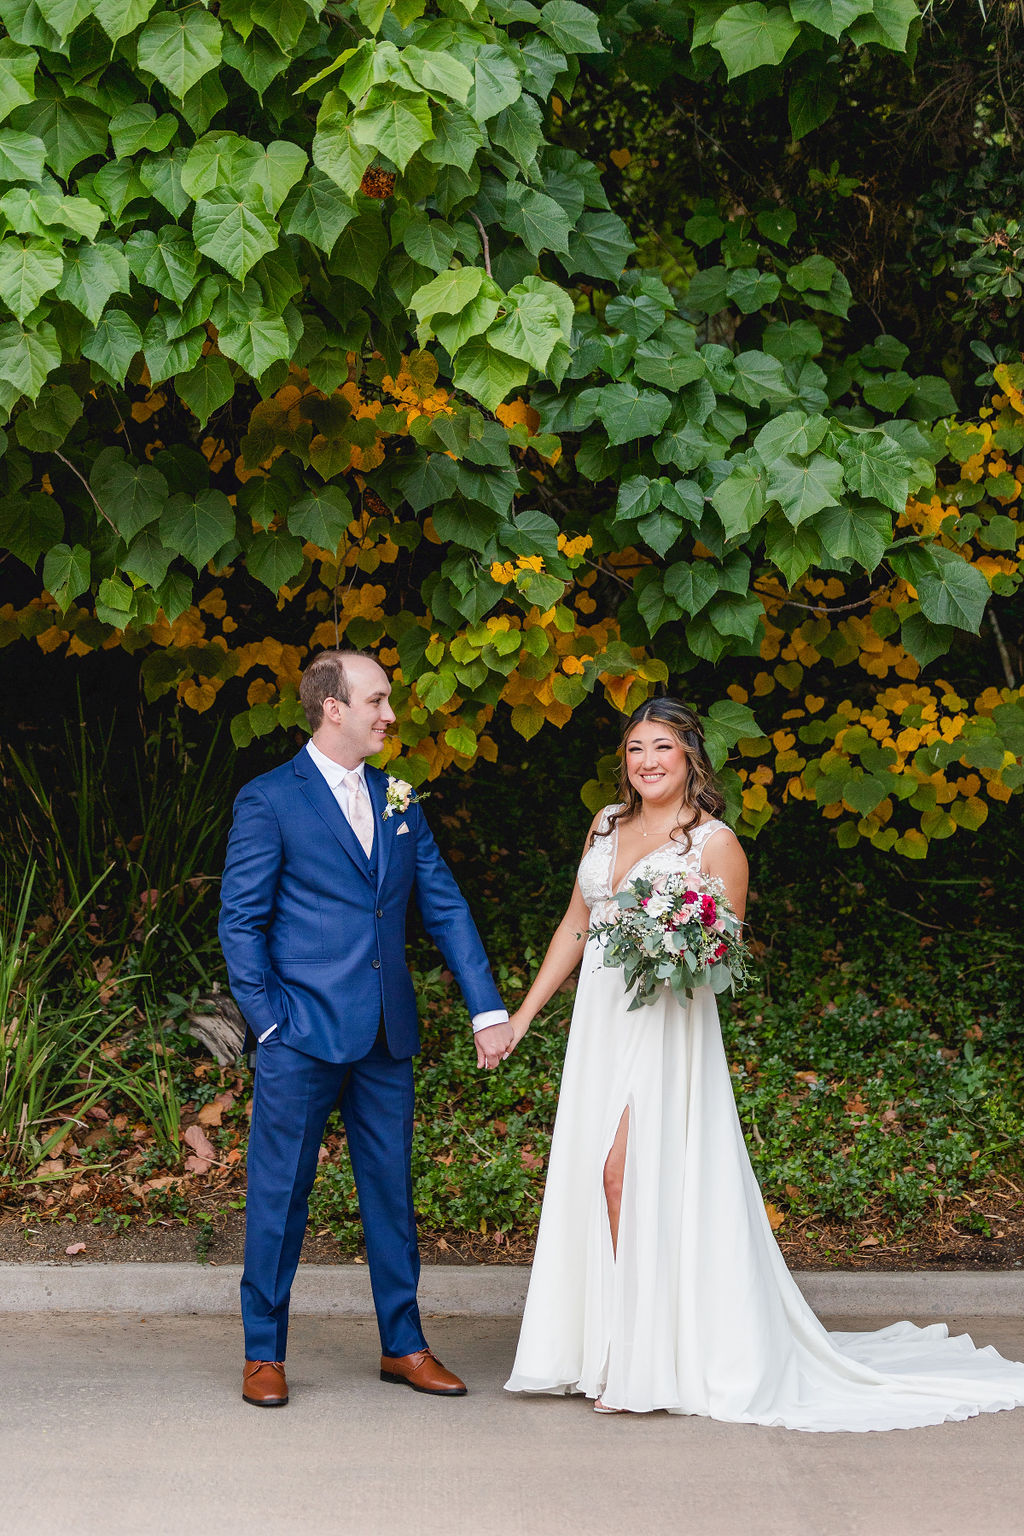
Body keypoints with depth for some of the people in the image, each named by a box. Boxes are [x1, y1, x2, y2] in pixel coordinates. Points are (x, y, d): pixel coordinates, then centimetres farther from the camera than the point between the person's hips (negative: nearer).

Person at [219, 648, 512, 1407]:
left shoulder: (398, 802, 12)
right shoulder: (269, 800, -5)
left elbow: (445, 907, 11)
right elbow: (241, 922, -4)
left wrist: (489, 1010, 4)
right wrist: (269, 1024, -9)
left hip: (386, 1036, 5)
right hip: (303, 1034, -5)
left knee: (393, 1191, 11)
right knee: (281, 1194, 2)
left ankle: (403, 1344, 23)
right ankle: (264, 1354, 14)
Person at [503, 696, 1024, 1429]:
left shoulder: (714, 842, -6)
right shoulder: (608, 825, 13)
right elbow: (576, 926, 18)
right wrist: (525, 1012, 17)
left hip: (667, 1027, -6)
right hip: (601, 1020, 6)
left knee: (631, 1173, -13)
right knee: (597, 1178, 5)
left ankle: (653, 1364, -6)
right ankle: (607, 1348, 14)